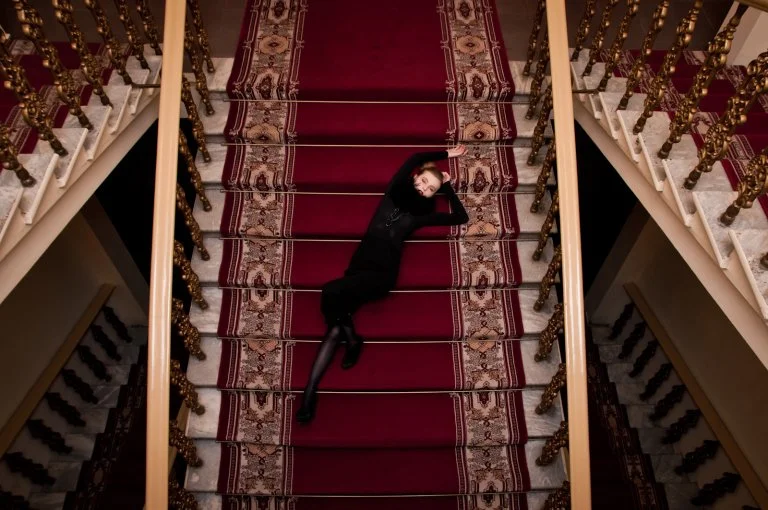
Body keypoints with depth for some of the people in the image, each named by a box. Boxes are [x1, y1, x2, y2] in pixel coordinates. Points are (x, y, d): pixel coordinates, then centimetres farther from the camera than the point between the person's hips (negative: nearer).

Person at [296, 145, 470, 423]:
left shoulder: (421, 214, 13)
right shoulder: (394, 193, 17)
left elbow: (461, 217, 11)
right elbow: (414, 159, 11)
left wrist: (448, 186, 19)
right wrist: (445, 154, 21)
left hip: (383, 273, -3)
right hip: (359, 266, 3)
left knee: (330, 292, -30)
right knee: (334, 328, -12)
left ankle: (352, 340, -7)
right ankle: (309, 393, -13)